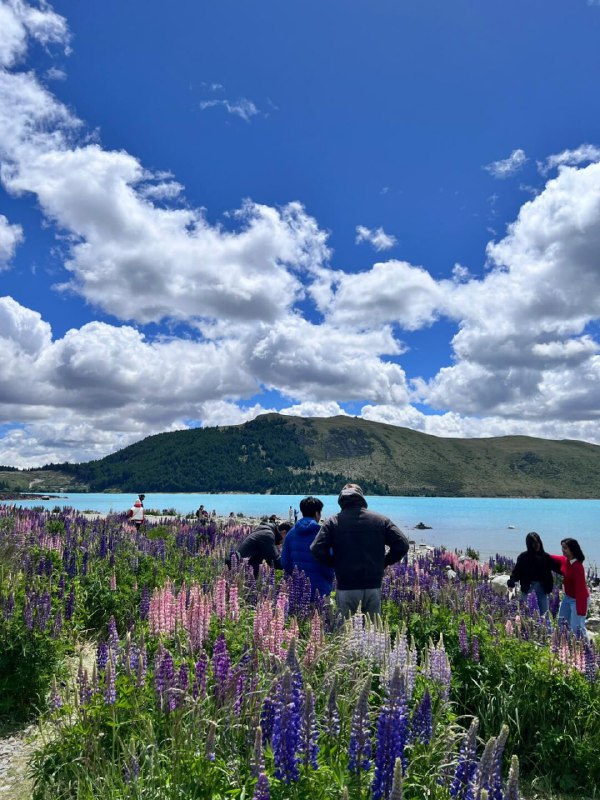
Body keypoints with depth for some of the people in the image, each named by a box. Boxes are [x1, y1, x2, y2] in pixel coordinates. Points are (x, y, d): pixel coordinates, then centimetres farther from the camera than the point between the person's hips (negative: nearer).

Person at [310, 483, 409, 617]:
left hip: (346, 589, -1)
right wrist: (383, 563, 11)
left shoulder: (333, 522, 0)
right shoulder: (381, 520, 5)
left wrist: (335, 564, 6)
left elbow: (317, 549, -10)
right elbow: (402, 545, 0)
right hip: (373, 587, 2)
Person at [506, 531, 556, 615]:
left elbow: (556, 567, 0)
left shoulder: (545, 556, 4)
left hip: (542, 589, 3)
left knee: (543, 614, 10)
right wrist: (511, 582, -26)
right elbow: (517, 571, -10)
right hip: (528, 588, -3)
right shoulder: (524, 556, -5)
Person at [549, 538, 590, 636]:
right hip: (567, 597, 9)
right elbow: (552, 558, 16)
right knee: (562, 622, 21)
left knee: (576, 628, -9)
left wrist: (580, 611, -29)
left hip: (579, 599, -9)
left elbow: (580, 588, -30)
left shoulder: (578, 567, -30)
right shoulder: (564, 560, -7)